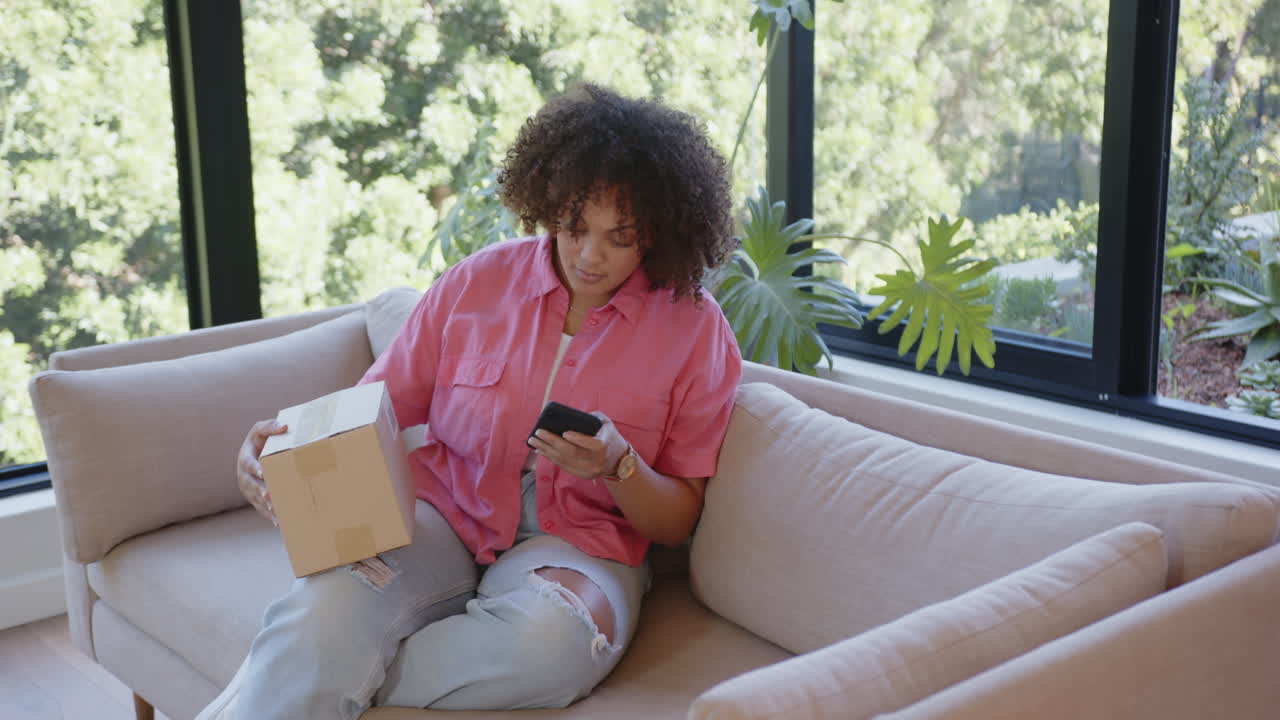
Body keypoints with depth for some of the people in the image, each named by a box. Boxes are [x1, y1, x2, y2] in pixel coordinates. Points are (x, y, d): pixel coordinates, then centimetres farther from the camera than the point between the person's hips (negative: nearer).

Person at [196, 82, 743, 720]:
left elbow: (676, 523, 3)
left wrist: (617, 467, -18)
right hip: (444, 515, 0)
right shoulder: (478, 283, 3)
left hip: (577, 543, 0)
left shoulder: (696, 329, 0)